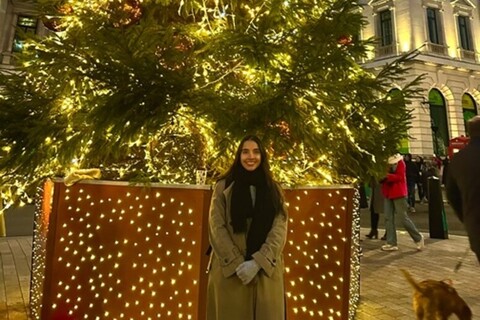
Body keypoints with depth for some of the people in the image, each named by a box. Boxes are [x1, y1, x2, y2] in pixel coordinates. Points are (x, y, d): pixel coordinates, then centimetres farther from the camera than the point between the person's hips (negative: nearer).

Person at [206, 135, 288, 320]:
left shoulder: (274, 189, 7)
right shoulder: (223, 187, 2)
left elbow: (280, 228, -1)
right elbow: (216, 227, -4)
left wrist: (258, 262, -13)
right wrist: (237, 263, -12)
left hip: (266, 270, 2)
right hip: (229, 270, -1)